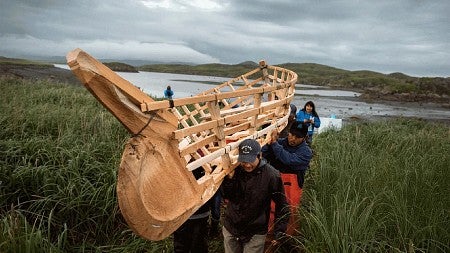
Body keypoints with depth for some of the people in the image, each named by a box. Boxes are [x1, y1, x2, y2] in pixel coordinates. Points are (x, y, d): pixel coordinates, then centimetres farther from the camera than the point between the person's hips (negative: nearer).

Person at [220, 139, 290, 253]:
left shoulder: (271, 175, -19)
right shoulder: (235, 170, -10)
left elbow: (282, 205, -9)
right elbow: (226, 196, -6)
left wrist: (279, 232, -6)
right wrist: (230, 176, -23)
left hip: (255, 234, -3)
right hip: (230, 228, 4)